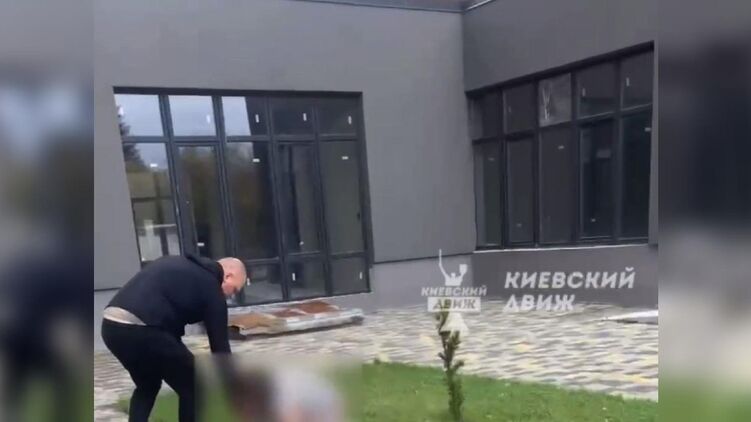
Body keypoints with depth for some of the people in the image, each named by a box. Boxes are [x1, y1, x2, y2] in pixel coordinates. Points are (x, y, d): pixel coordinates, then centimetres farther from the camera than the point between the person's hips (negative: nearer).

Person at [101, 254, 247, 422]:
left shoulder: (177, 263, 27)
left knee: (147, 385, 30)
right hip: (142, 330, -8)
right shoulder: (210, 286, 6)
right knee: (193, 388, 11)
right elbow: (220, 344, 8)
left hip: (111, 324, 8)